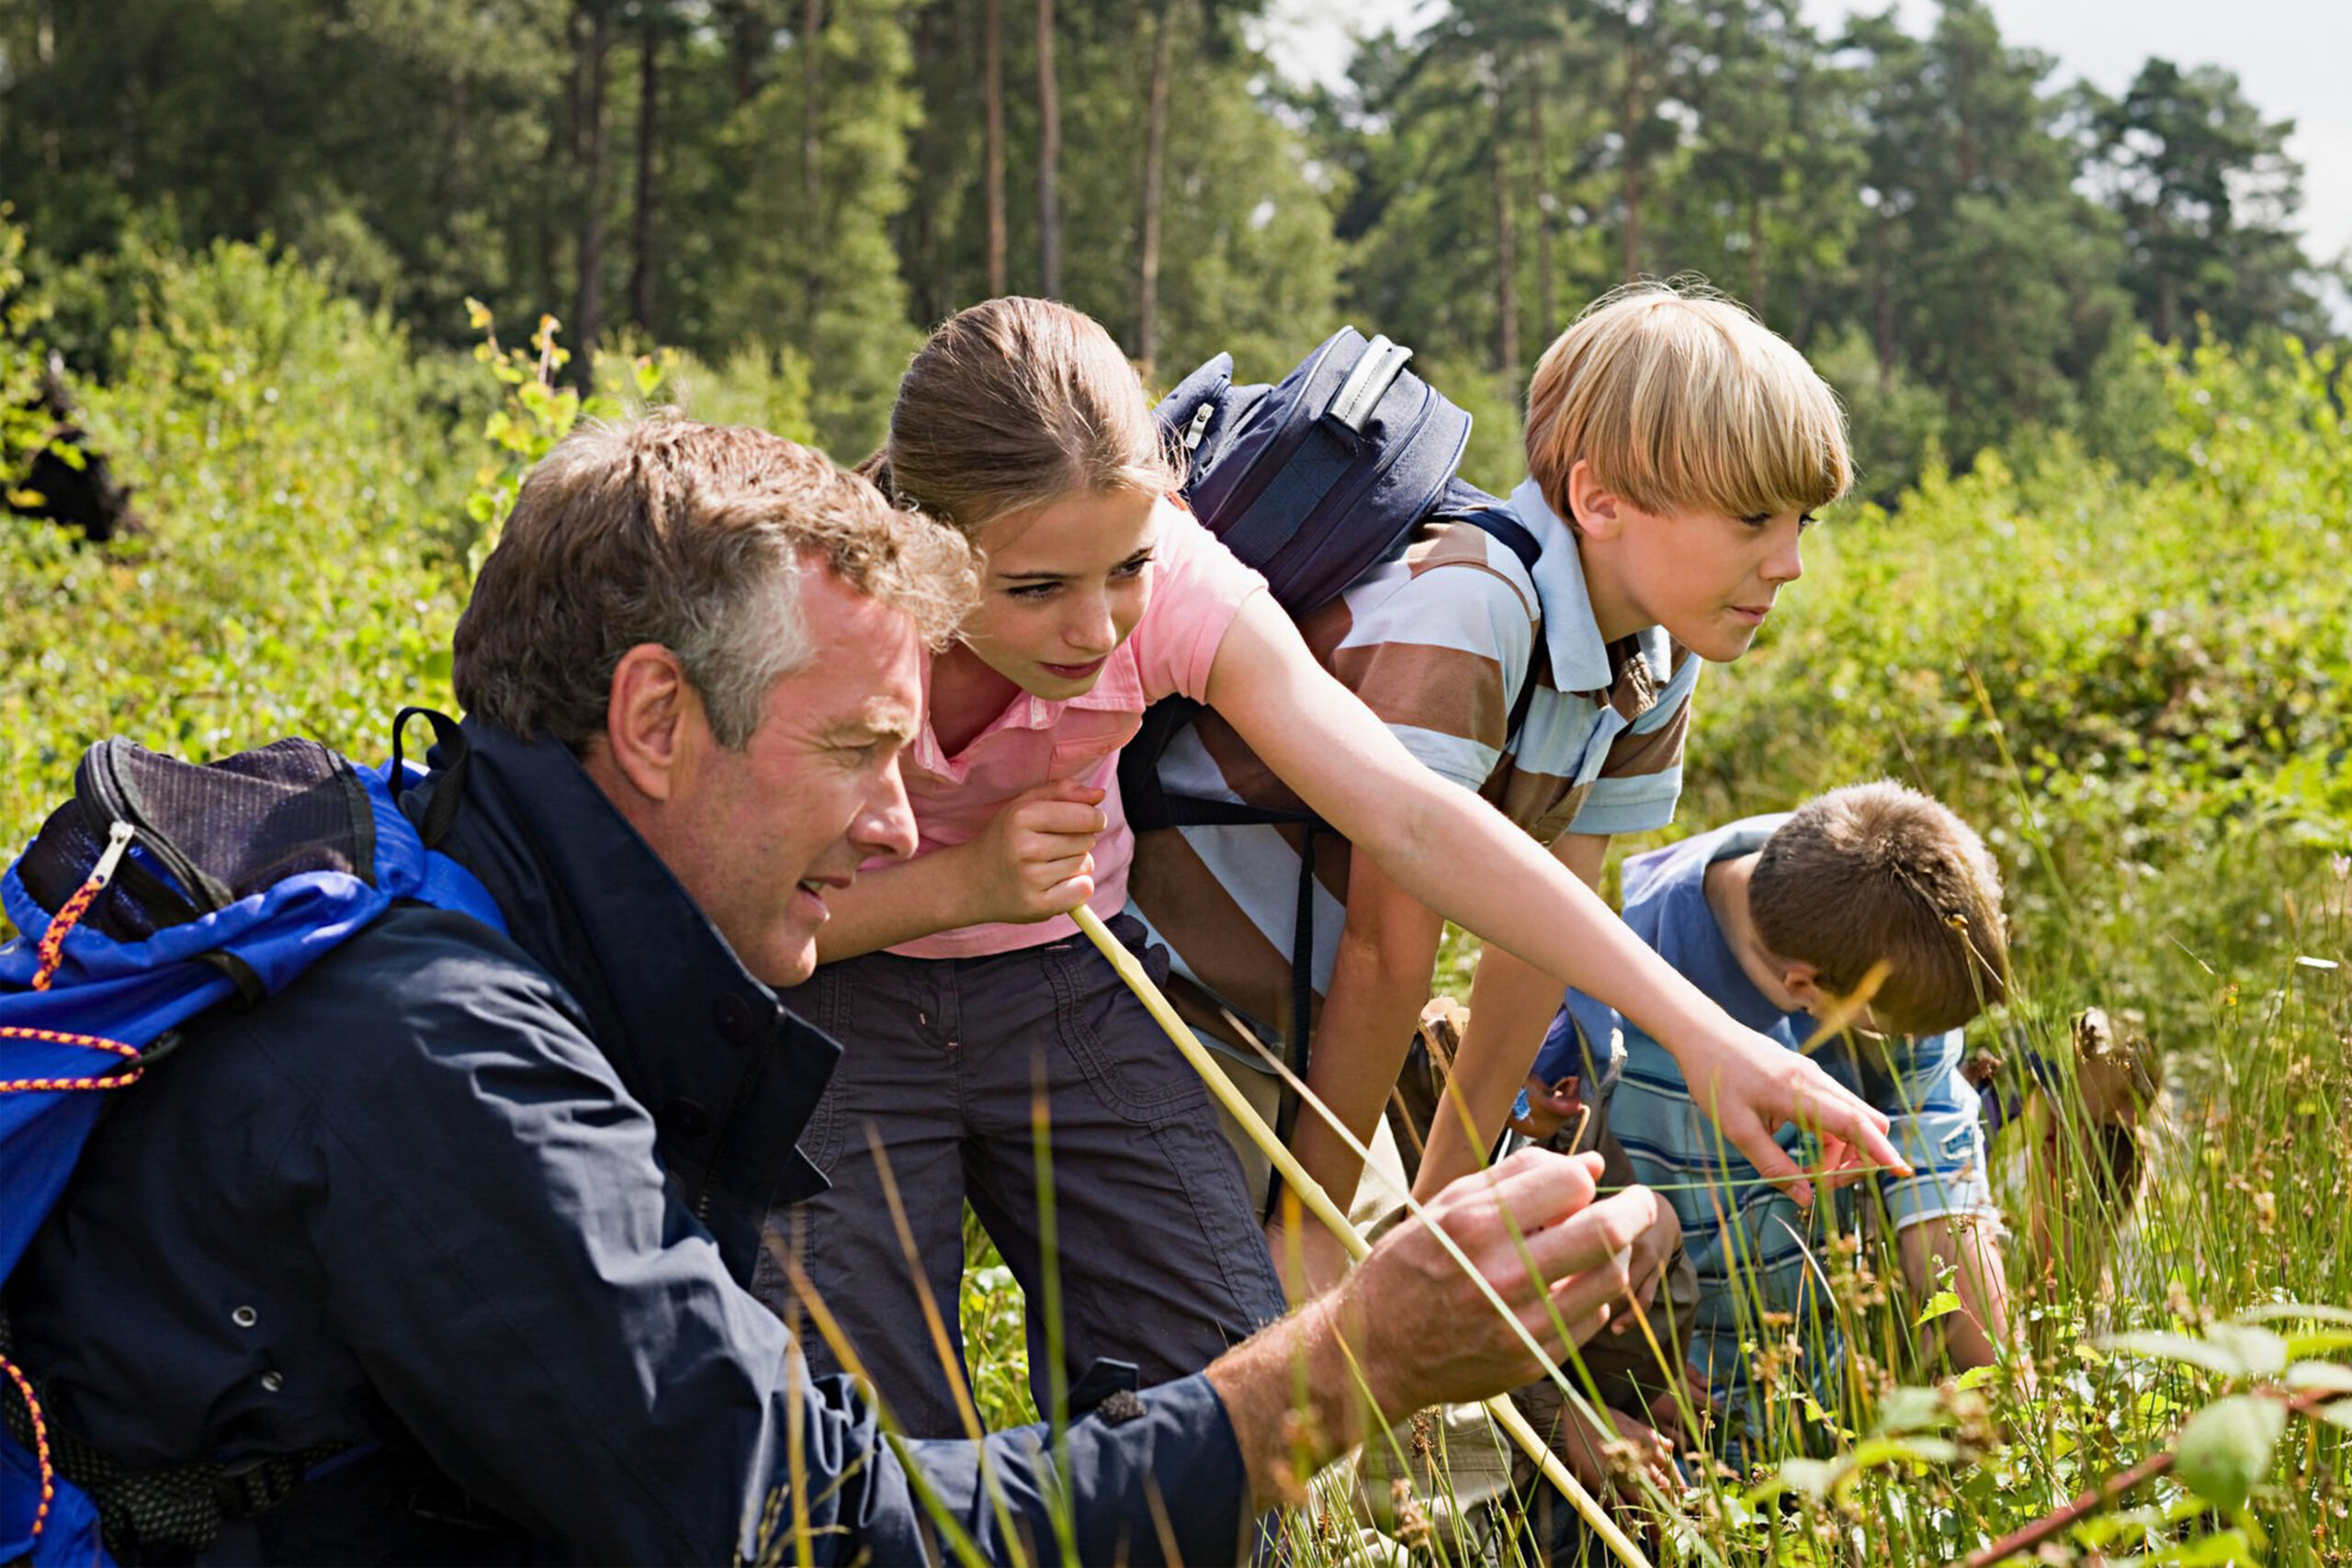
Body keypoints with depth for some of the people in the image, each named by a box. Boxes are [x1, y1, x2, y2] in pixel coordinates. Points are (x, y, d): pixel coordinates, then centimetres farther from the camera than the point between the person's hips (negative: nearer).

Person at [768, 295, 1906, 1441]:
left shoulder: (1177, 587, -23)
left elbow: (1411, 819, -29)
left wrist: (1703, 1036, -35)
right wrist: (965, 887, -31)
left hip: (1063, 980, 3)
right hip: (834, 1001, -2)